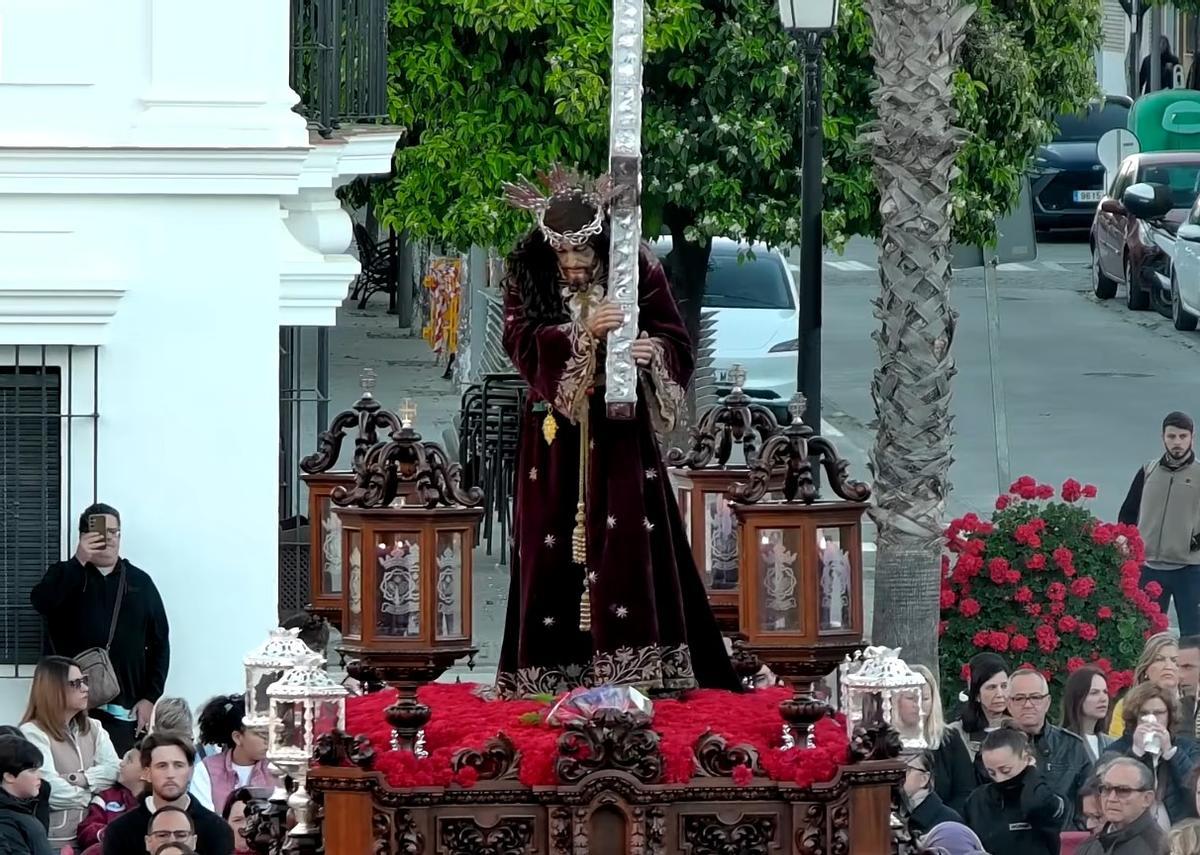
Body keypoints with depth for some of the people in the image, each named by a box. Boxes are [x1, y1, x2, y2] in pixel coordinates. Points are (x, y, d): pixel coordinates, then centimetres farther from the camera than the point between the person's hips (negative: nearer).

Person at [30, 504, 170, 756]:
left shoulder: (139, 582, 13)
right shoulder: (65, 576, 10)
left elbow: (159, 643, 11)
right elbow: (42, 602, -12)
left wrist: (151, 697, 2)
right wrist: (79, 561, -17)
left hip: (126, 710, 1)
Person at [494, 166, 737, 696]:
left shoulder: (638, 269, -3)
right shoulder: (526, 274, 0)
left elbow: (678, 346, -1)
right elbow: (521, 344, -11)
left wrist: (652, 352, -24)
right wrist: (582, 332, -25)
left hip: (619, 434, -1)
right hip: (554, 439, 1)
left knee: (627, 548, -8)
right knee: (553, 549, -1)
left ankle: (634, 670, -9)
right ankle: (556, 676, 2)